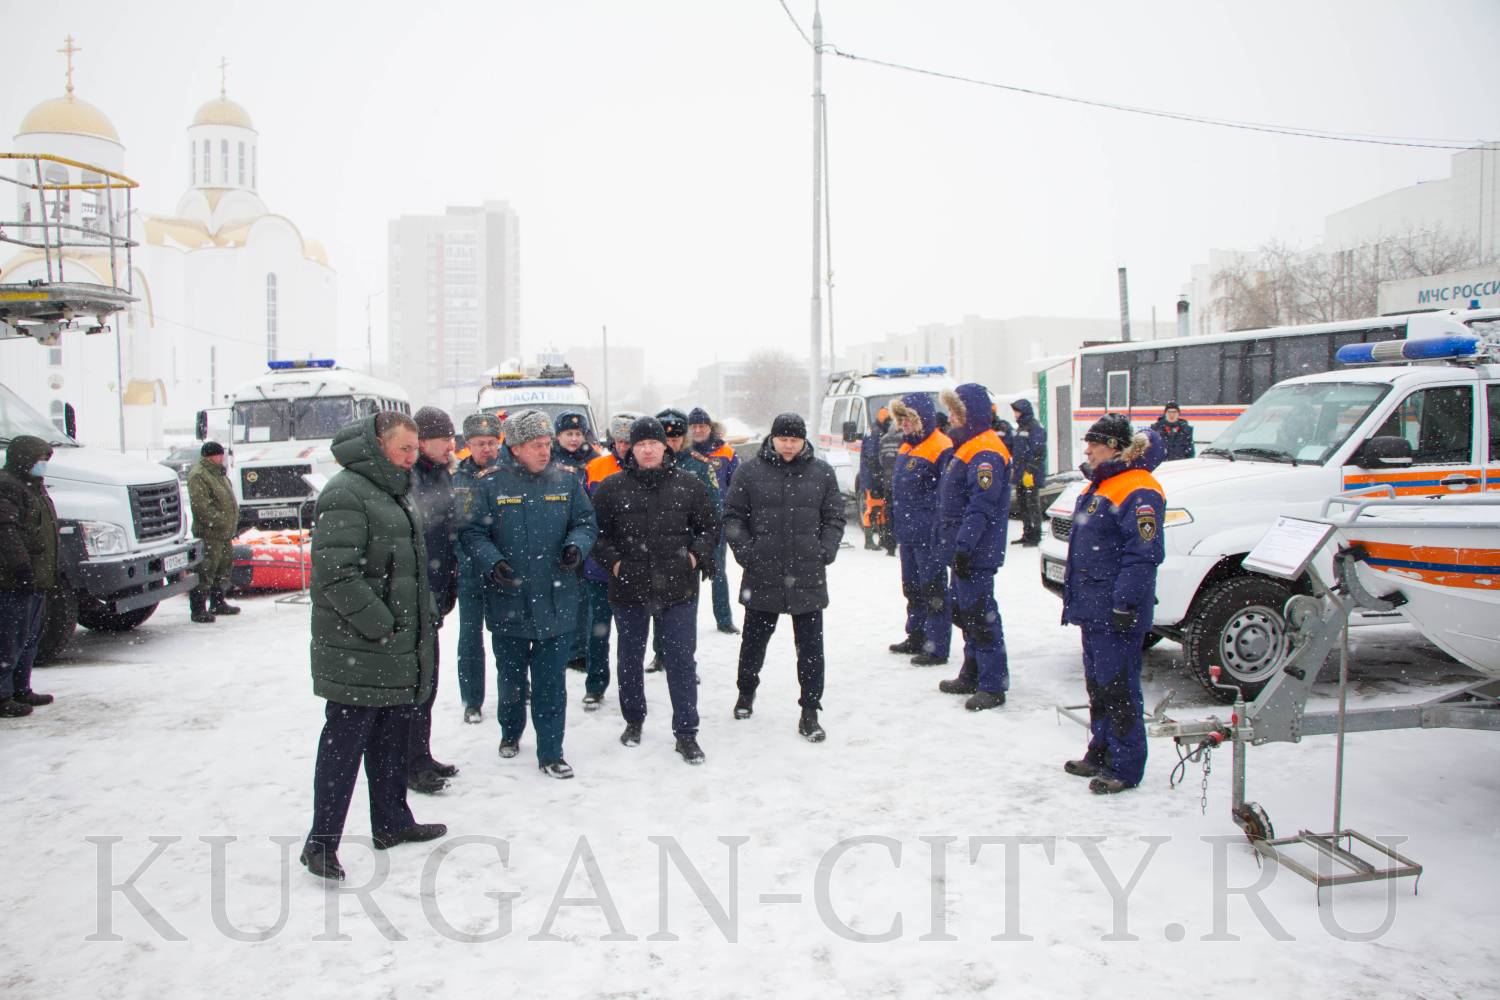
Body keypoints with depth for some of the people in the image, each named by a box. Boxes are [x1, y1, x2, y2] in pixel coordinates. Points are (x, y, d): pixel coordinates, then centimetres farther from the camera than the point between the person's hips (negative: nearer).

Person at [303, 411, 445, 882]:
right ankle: (321, 843, 7)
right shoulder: (345, 494, -16)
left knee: (393, 737, 17)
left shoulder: (394, 492, 17)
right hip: (357, 653, -10)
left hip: (399, 650, 10)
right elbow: (336, 575, -23)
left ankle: (392, 823, 30)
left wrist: (424, 619, 17)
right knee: (345, 742, -3)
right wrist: (381, 626, -20)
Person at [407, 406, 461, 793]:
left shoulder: (443, 474, 12)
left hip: (433, 596, 9)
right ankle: (413, 764, 10)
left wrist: (450, 586, 19)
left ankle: (421, 756, 28)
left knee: (427, 679, 16)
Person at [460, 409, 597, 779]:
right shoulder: (491, 484, -6)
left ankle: (550, 752, 15)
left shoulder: (565, 481, 1)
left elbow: (586, 523, 9)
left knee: (551, 682, 4)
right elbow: (473, 532, -4)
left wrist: (576, 545, -12)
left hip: (556, 602, 1)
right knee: (511, 676, 17)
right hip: (508, 602, -1)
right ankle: (511, 732, 42)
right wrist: (492, 562, -20)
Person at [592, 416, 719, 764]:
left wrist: (697, 554, -3)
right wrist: (612, 560, -6)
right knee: (629, 657, 14)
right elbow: (596, 530, 7)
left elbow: (710, 526, 11)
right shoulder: (612, 487, 0)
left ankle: (686, 732, 12)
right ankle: (633, 720, 35)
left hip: (678, 589, -1)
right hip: (628, 588, 1)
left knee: (681, 659, 1)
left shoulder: (689, 484, 1)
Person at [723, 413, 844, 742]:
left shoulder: (821, 472, 4)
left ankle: (809, 711, 15)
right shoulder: (750, 471, 0)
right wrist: (743, 548, -8)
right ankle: (746, 692, 40)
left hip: (808, 577, 0)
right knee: (754, 639, 16)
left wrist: (827, 550, -3)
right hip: (762, 575, 0)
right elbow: (732, 515, 4)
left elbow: (834, 517, 10)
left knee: (810, 646, 4)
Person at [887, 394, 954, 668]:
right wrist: (898, 526, 22)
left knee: (933, 589, -3)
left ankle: (937, 647, 3)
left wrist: (940, 531, -19)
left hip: (928, 535, -9)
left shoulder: (941, 449, -14)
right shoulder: (907, 448, 15)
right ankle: (916, 637, 31)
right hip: (907, 533, 9)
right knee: (912, 588, 18)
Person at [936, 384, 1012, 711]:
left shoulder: (986, 451, -17)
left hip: (976, 553, -11)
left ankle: (993, 685, -1)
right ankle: (972, 674, 29)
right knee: (964, 611, 18)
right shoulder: (966, 447, 17)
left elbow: (982, 506, -25)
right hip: (961, 549, 11)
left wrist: (964, 545, -27)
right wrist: (952, 544, 22)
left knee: (980, 616, -7)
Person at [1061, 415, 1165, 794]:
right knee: (1097, 684, 17)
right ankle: (1101, 754, 28)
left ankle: (1125, 766, 6)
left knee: (1118, 687, -3)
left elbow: (1143, 554, -21)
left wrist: (1125, 603, -23)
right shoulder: (1098, 486, 17)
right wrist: (1075, 598, 23)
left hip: (1116, 611, -10)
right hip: (1092, 607, 10)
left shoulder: (1138, 491, -16)